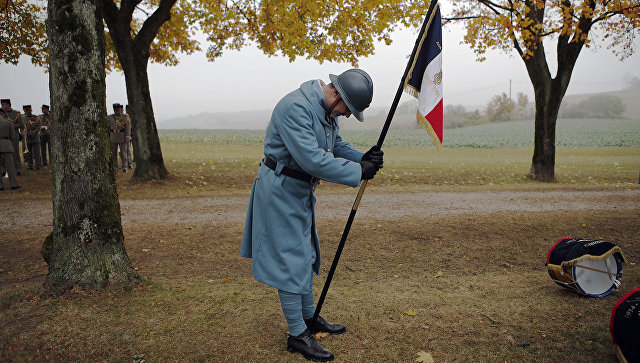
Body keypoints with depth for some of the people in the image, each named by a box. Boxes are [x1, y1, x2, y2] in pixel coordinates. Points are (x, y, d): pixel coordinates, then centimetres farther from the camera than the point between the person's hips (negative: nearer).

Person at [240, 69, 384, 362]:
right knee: (289, 261, -2)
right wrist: (358, 172, -27)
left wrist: (364, 158, -9)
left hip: (302, 191, 10)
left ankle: (310, 318, 36)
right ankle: (297, 335, 12)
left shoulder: (326, 110, 4)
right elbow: (312, 159, -34)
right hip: (281, 190, -10)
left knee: (306, 256, 19)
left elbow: (338, 146, 10)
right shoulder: (295, 107, -27)